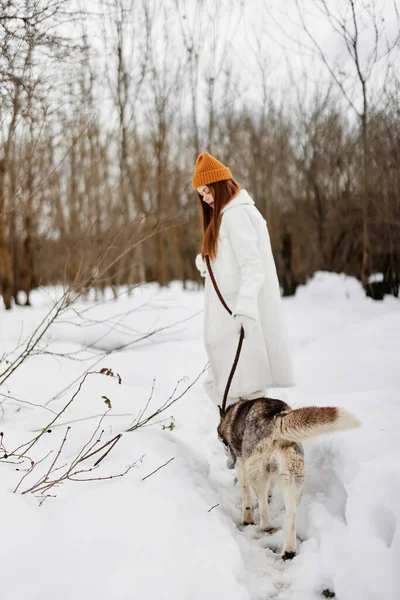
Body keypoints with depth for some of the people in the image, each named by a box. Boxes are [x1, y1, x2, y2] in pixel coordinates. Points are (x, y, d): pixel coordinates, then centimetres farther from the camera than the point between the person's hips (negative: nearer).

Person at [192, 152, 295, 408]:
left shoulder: (235, 214, -12)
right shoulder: (231, 212, 19)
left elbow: (252, 264, -22)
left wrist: (244, 306, -34)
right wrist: (204, 262, 1)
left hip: (236, 312, -10)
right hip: (232, 309, 10)